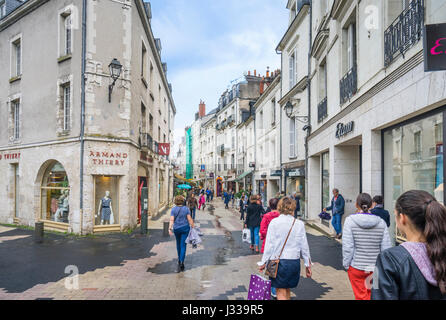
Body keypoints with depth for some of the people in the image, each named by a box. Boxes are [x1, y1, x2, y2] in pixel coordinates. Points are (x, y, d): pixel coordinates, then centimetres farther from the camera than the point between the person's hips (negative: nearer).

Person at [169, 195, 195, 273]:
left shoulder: (173, 209, -4)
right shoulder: (186, 209, -6)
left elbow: (172, 220, -12)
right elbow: (189, 219, -7)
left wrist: (170, 229, -14)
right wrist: (193, 226, 2)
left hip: (176, 229, 2)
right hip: (185, 228, -2)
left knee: (178, 244, 20)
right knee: (183, 245, -1)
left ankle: (180, 260, 36)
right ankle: (181, 262, -12)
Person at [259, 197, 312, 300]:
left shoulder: (274, 222, -8)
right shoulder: (299, 224, -2)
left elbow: (269, 244, -7)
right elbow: (304, 246, 3)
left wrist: (264, 262, 2)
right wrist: (308, 264, 12)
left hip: (278, 261, -3)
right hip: (294, 262, 3)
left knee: (281, 292, 3)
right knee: (287, 290, 20)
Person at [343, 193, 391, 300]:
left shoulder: (350, 220, -10)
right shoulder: (381, 222, -3)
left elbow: (347, 246, -12)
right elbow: (385, 248, -2)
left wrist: (346, 264, -1)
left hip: (356, 267, -2)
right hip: (376, 268, 2)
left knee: (361, 296, 10)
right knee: (372, 295, 20)